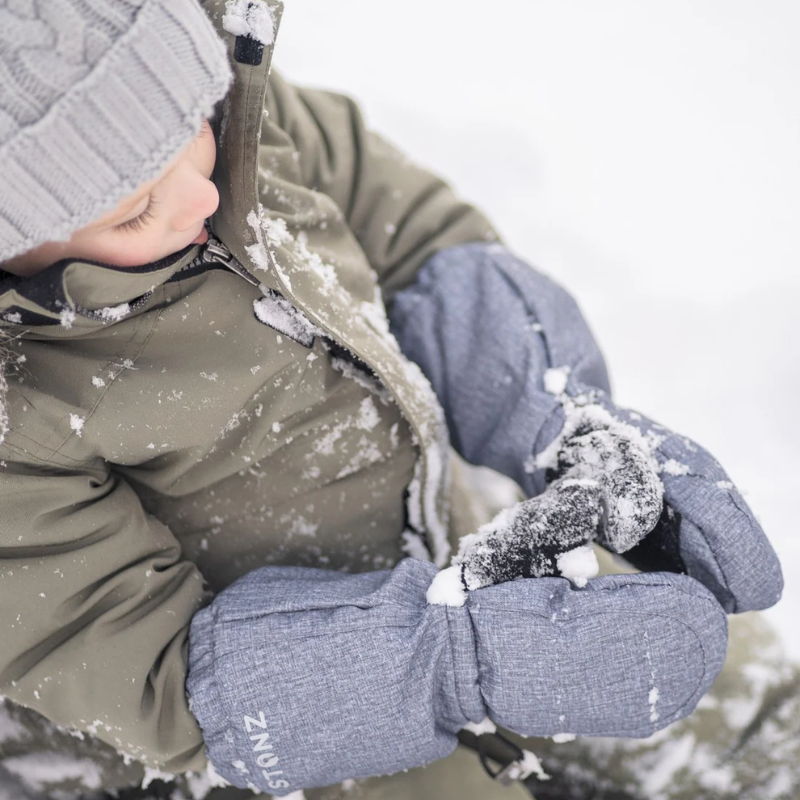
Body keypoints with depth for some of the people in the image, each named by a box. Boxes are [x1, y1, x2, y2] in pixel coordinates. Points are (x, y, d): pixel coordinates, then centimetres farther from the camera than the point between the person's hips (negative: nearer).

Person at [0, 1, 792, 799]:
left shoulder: (231, 105, -17)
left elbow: (416, 238, -6)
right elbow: (160, 680, -26)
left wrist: (574, 428, -19)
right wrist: (472, 654, -37)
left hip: (431, 569, 6)